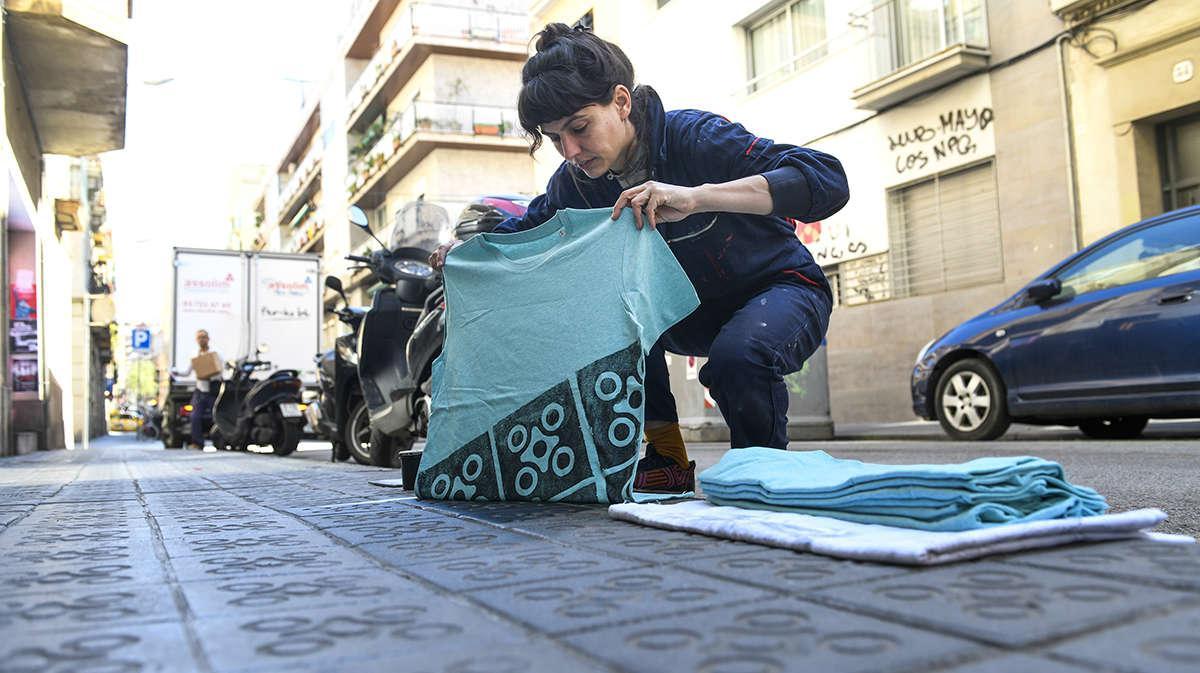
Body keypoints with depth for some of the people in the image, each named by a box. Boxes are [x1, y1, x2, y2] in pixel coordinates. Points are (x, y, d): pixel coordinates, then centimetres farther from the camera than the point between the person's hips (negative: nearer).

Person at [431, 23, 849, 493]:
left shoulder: (695, 137, -27)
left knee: (736, 357, -37)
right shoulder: (576, 181, -9)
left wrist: (694, 197, -49)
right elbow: (529, 227, 12)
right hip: (691, 312, 6)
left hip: (781, 290, -6)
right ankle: (663, 458, -8)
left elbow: (828, 180, -37)